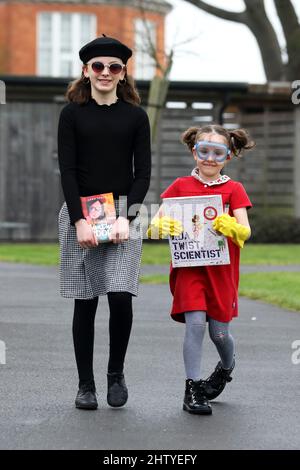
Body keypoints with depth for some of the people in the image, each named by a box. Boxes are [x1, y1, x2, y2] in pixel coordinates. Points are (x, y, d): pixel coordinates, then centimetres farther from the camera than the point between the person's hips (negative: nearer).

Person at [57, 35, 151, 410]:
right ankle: (85, 384, 12)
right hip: (79, 213, 0)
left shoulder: (135, 116, 7)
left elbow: (143, 173, 3)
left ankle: (116, 374, 10)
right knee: (84, 303, 2)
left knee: (120, 297, -12)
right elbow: (67, 169, -2)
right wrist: (80, 221, -12)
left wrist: (125, 217, -10)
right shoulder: (72, 113, 5)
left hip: (123, 213, 0)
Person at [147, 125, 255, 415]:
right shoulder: (180, 186, 6)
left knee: (219, 332, 5)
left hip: (221, 269, 1)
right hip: (189, 266, 0)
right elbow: (154, 224, 3)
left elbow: (245, 231, -6)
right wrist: (161, 227, -19)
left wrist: (231, 227, -28)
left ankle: (226, 368, 39)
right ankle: (192, 390, -7)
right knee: (195, 323, -16)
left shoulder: (233, 189, 4)